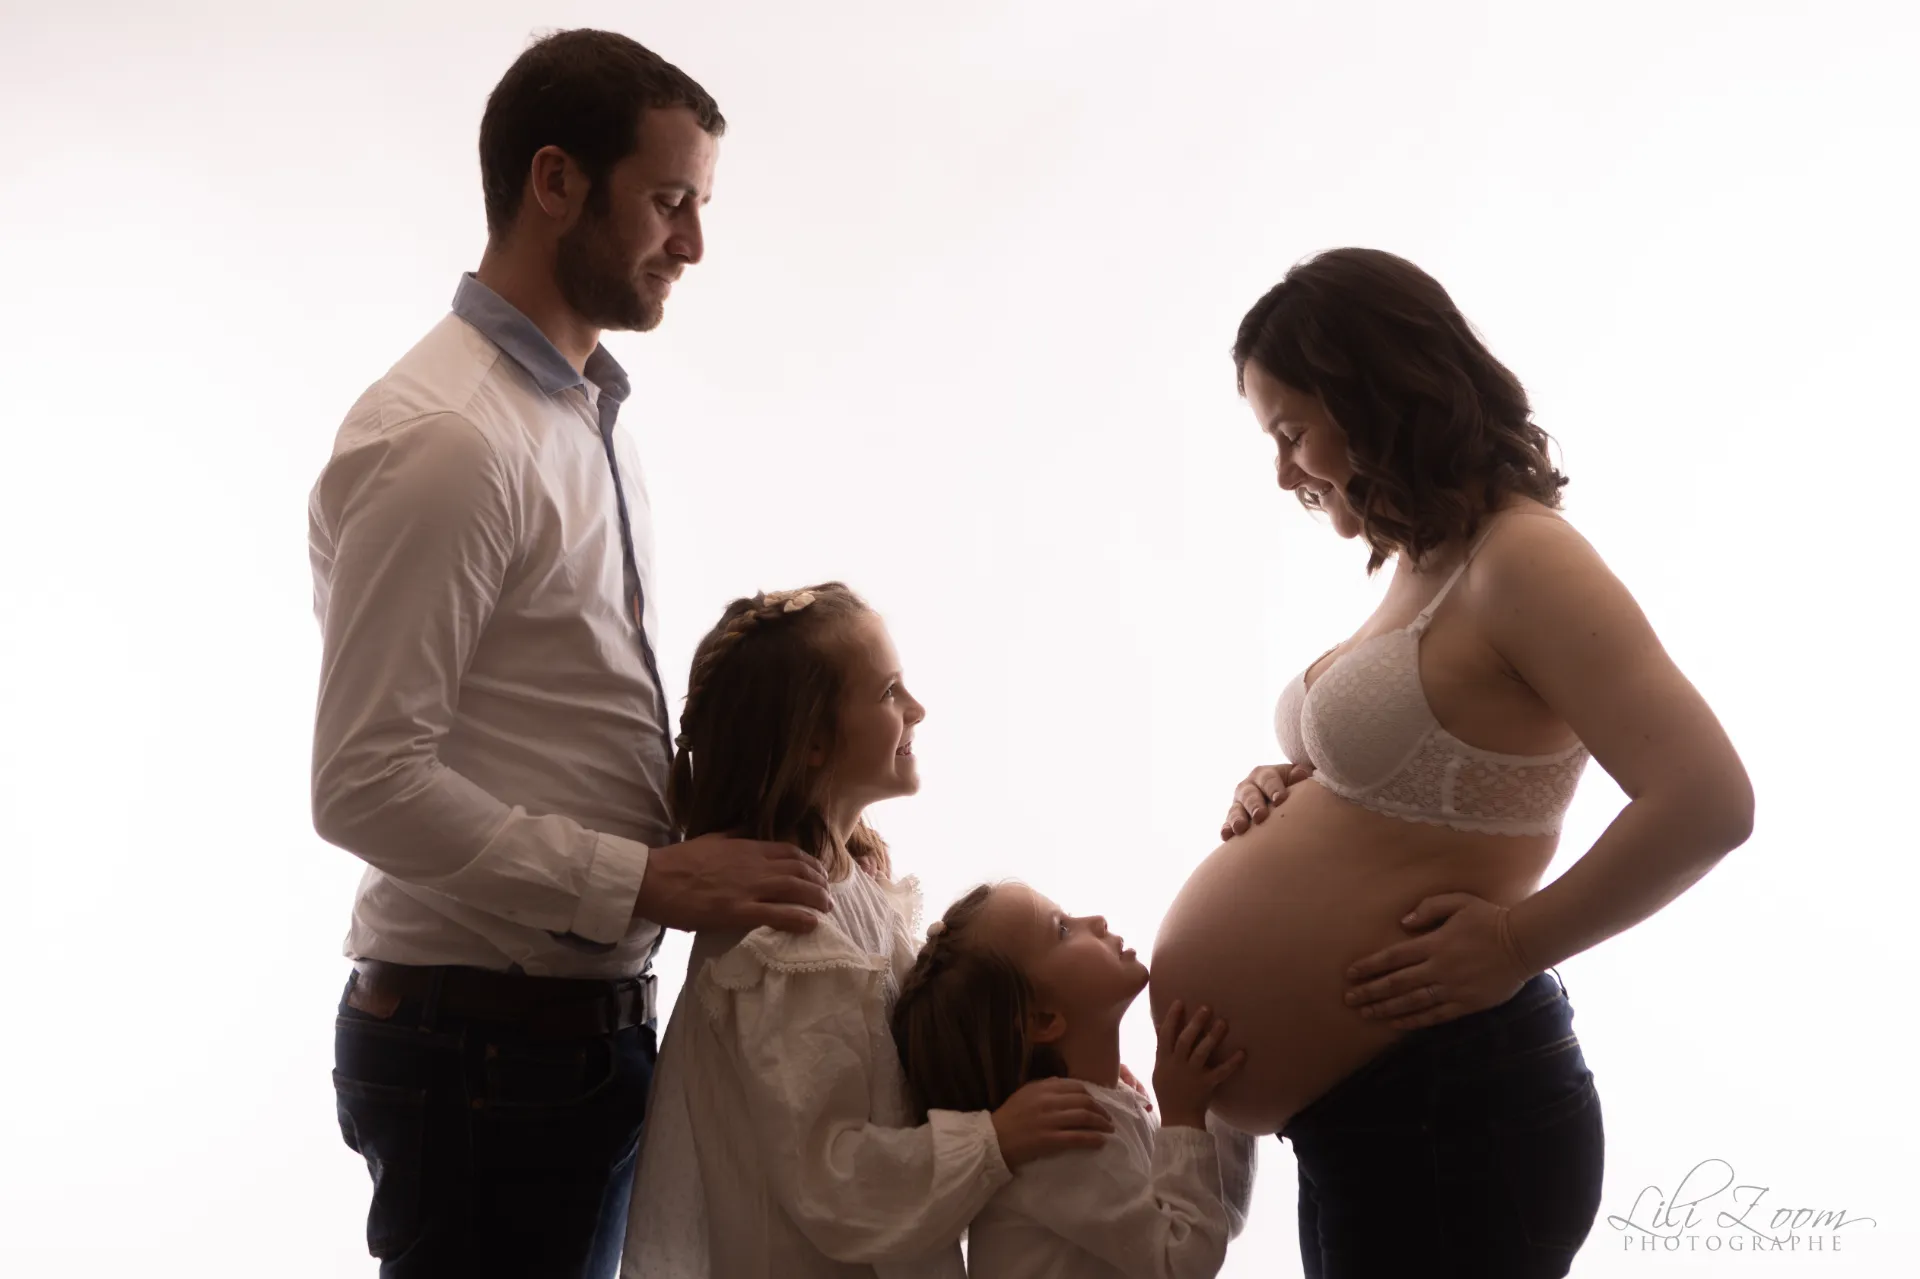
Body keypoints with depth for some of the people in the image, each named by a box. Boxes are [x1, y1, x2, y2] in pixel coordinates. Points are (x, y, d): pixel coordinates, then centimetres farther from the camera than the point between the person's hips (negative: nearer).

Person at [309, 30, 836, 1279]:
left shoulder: (590, 417, 11)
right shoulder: (443, 438, -18)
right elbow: (368, 783, -22)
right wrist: (649, 881, -23)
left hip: (590, 1023, 9)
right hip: (483, 1045, -8)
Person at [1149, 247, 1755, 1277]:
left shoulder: (1518, 556, -17)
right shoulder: (1428, 569, 11)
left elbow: (1706, 800, -25)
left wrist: (1517, 945, -18)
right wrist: (1288, 792, 7)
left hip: (1445, 1110, -9)